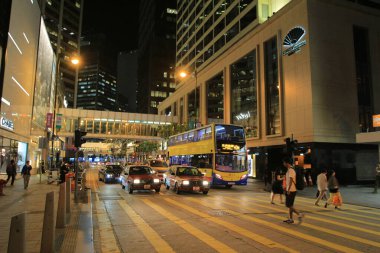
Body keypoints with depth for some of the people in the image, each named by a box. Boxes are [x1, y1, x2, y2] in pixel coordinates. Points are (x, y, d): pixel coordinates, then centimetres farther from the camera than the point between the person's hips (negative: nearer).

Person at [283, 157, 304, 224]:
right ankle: (290, 219, 17)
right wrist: (287, 189, 24)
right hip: (290, 190, 10)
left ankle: (299, 214, -6)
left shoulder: (291, 170, -16)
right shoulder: (289, 170, 14)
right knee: (290, 205, 12)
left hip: (291, 191, -10)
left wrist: (288, 190, -25)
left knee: (289, 205, -6)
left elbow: (291, 180, -23)